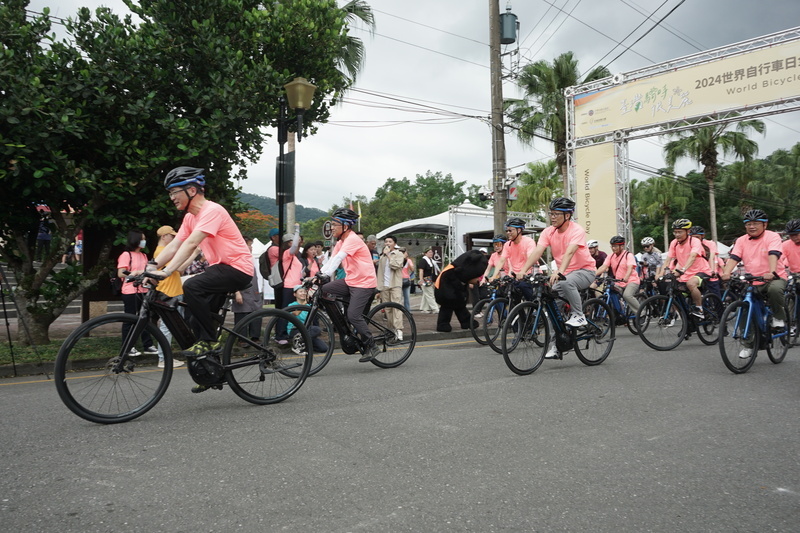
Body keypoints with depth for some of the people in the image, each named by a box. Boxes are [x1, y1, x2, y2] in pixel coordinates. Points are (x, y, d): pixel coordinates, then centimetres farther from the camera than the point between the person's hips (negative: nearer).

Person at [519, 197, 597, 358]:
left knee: (566, 282, -37)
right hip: (563, 273, 6)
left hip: (585, 270, -6)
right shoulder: (548, 232, -4)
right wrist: (523, 271, -30)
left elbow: (569, 252, -35)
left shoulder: (577, 230, -19)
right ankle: (554, 346, 3)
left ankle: (579, 316, -16)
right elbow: (537, 252, -16)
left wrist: (559, 272, -51)